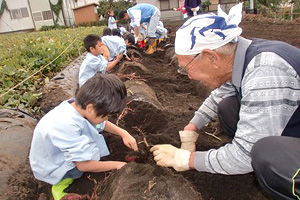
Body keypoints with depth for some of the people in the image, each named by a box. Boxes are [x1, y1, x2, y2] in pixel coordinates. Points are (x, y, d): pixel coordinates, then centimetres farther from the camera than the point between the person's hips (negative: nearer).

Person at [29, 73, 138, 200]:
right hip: (50, 169, -8)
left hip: (61, 154, 8)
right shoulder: (67, 126, -39)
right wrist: (116, 165, -17)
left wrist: (124, 133, -8)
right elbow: (83, 165, -28)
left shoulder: (79, 105, -17)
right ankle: (60, 184, -2)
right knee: (94, 151, -25)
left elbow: (102, 124, 4)